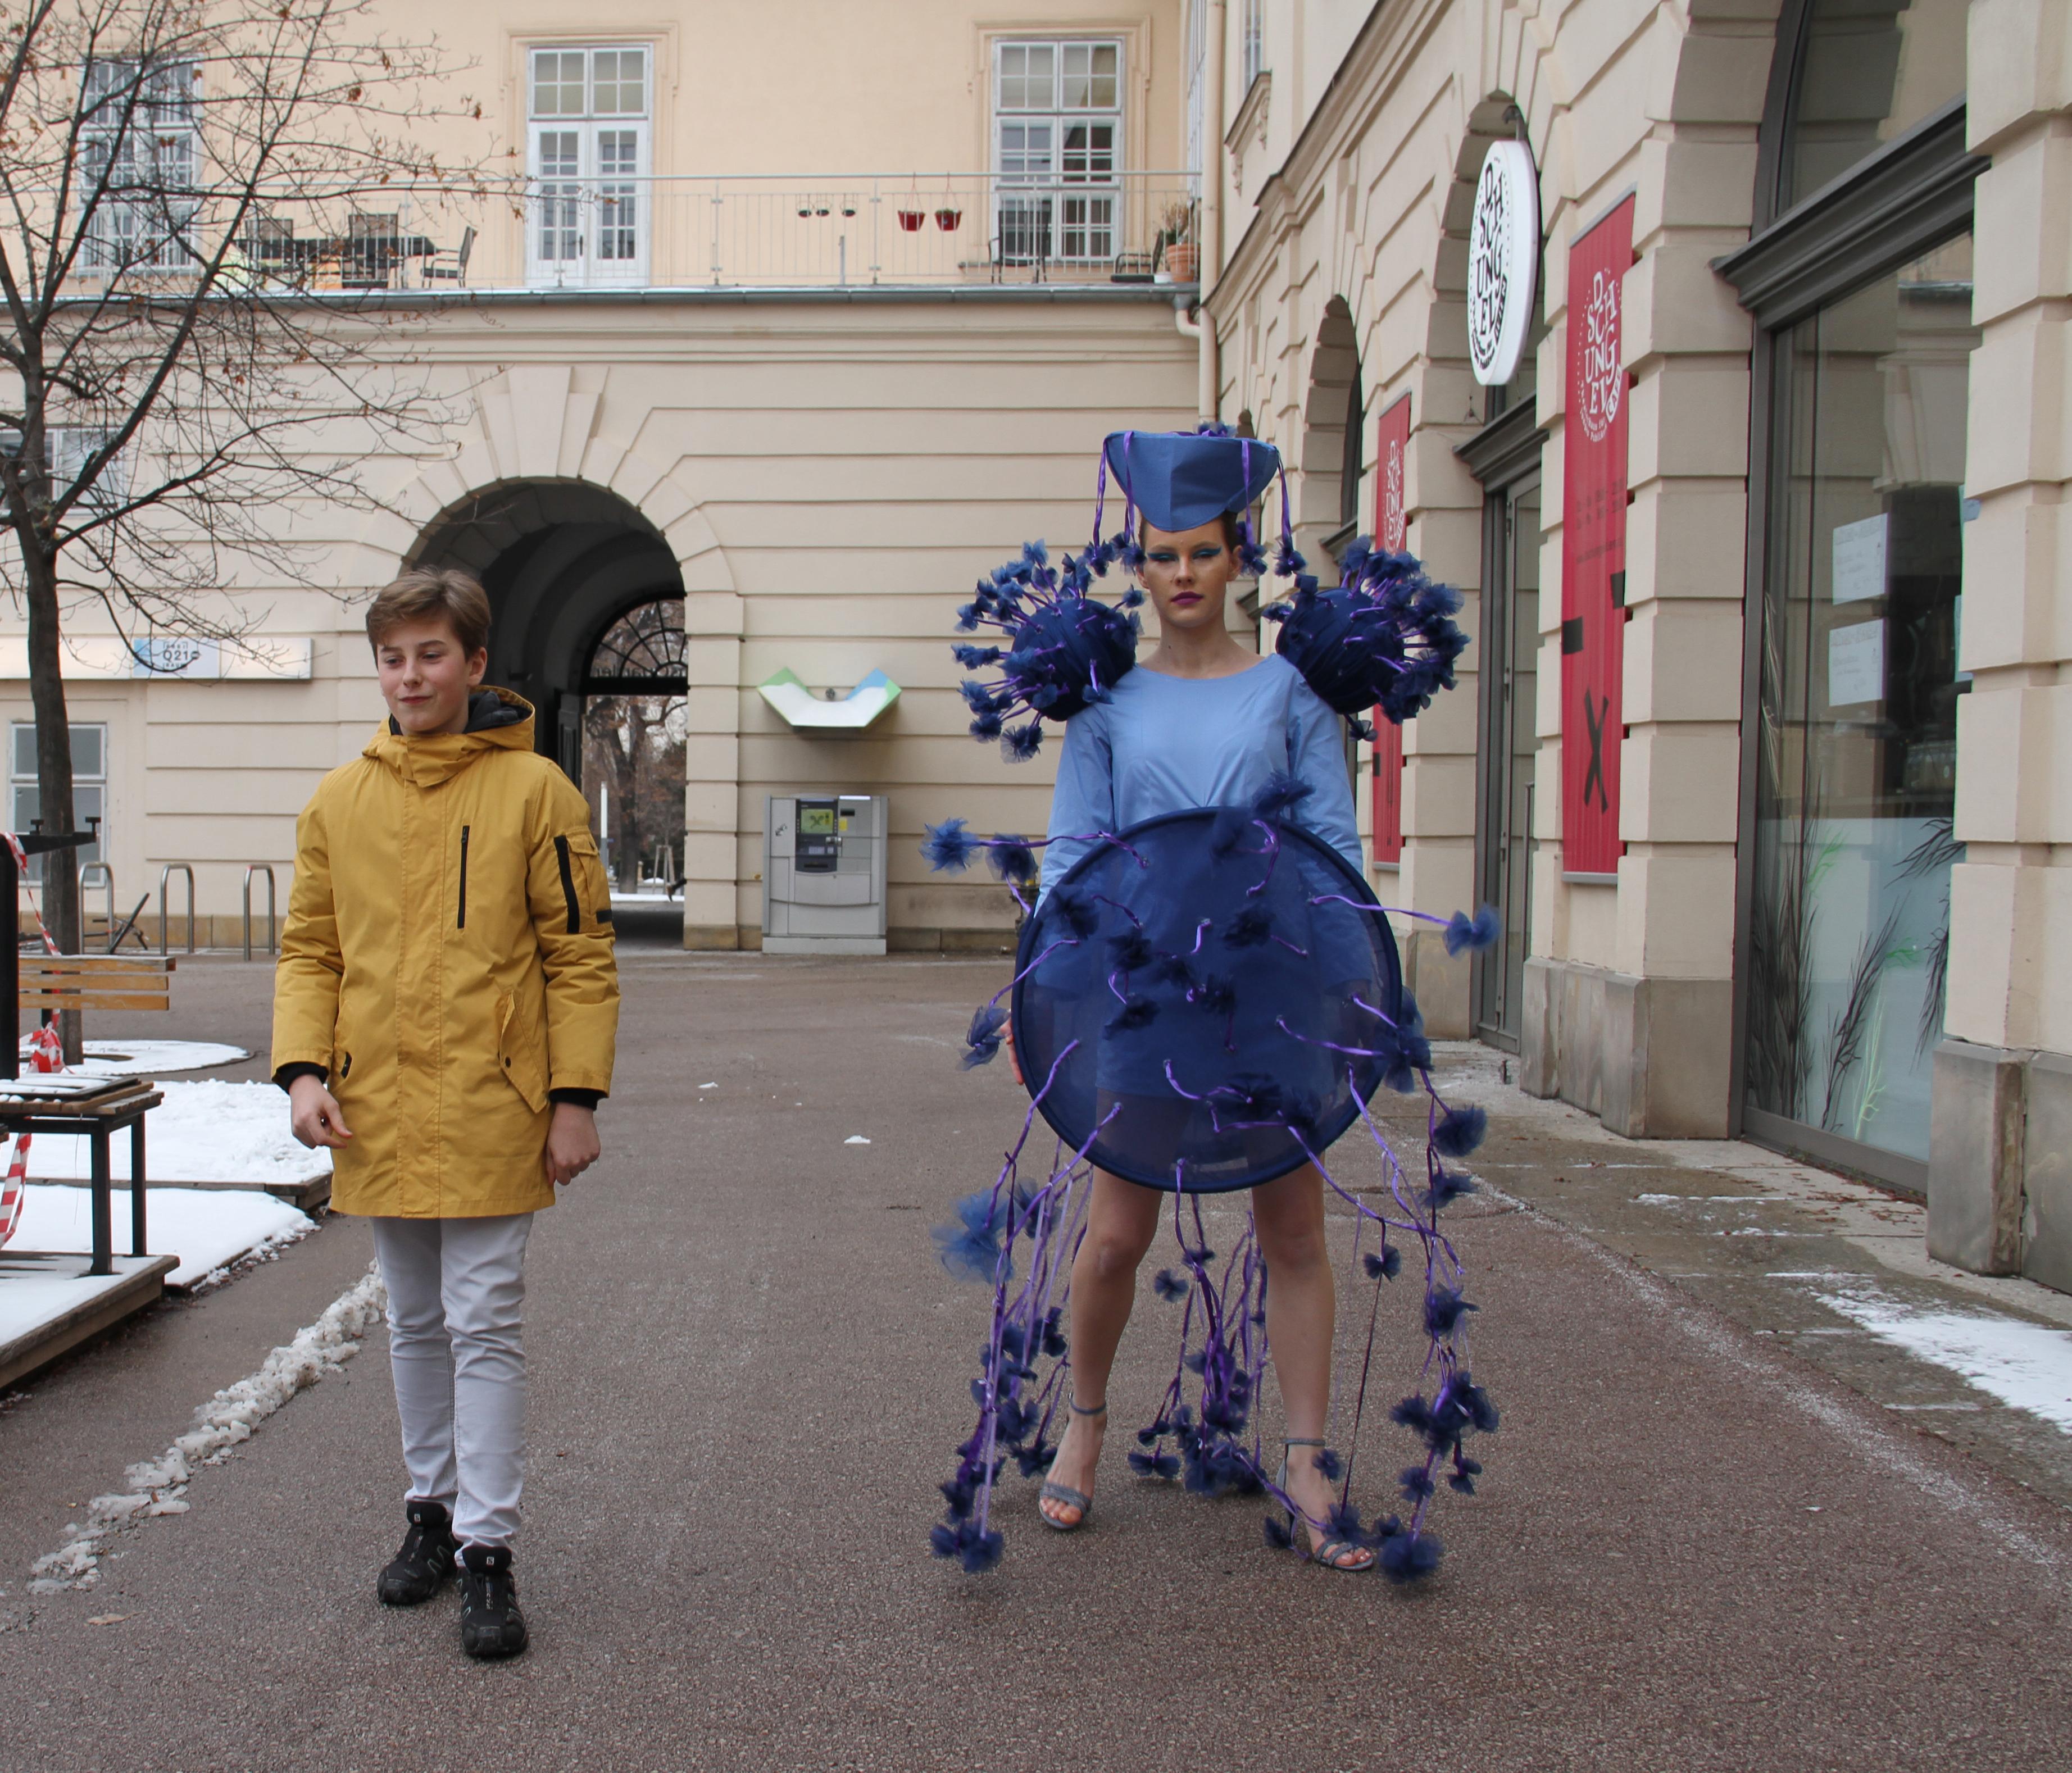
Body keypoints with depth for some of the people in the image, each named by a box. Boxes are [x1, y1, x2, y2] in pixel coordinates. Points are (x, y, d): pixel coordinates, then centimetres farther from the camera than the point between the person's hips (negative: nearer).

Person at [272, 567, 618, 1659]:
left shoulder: (533, 790, -4)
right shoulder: (339, 802, 7)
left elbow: (581, 955, -4)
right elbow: (310, 951, 11)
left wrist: (576, 1098, -8)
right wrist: (303, 1068, -4)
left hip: (489, 1110, -4)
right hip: (375, 1112, 4)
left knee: (484, 1327, -2)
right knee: (415, 1326, 16)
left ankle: (487, 1549, 7)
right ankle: (432, 1507, 31)